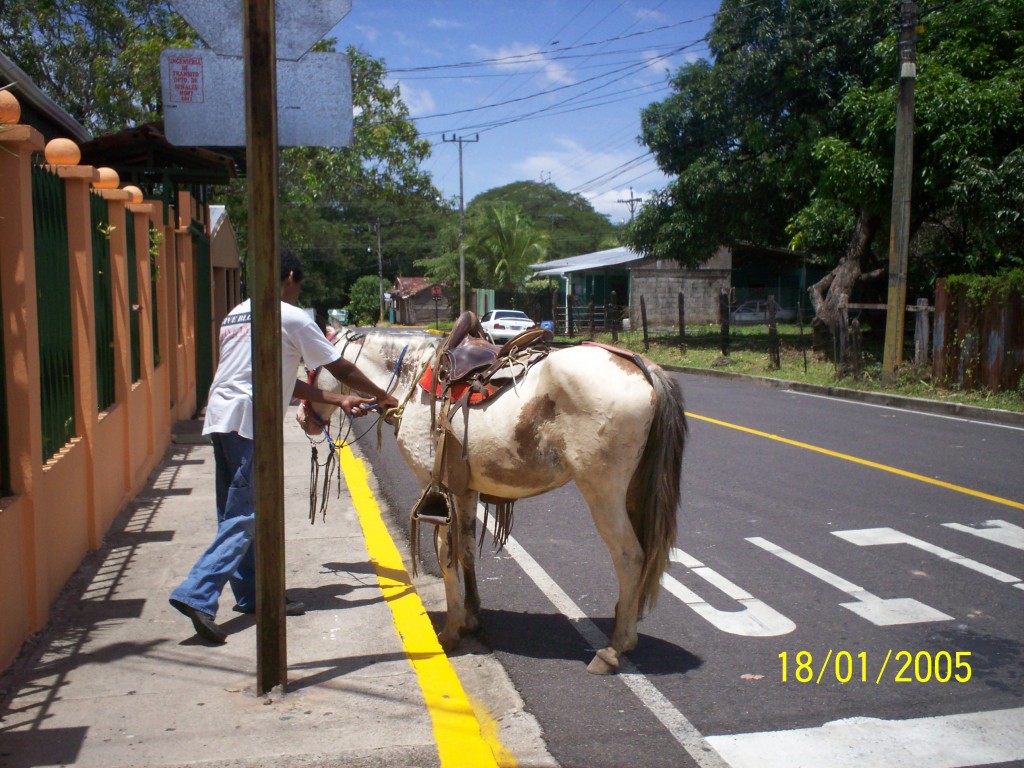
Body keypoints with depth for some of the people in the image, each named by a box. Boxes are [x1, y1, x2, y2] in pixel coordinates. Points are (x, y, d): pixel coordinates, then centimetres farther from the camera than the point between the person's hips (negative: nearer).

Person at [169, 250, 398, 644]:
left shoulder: (237, 314, 22)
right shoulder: (292, 317, -4)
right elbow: (342, 369, 2)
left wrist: (339, 400, 18)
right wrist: (382, 397, 17)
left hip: (219, 418, 9)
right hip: (247, 422, -9)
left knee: (236, 513, 14)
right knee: (244, 516, -6)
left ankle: (254, 594, 23)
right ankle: (197, 594, -13)